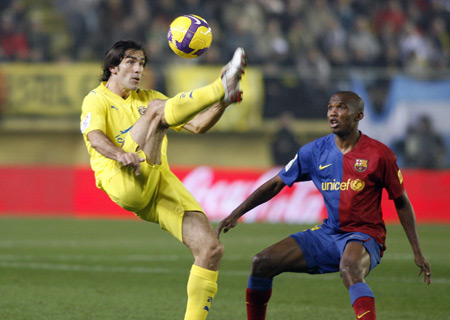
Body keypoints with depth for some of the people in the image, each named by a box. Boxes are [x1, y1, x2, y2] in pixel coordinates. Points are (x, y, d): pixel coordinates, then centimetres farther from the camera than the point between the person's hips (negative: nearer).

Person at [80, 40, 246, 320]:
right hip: (124, 181, -6)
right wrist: (120, 155, -32)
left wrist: (222, 104, 5)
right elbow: (94, 138, -10)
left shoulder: (148, 97, 30)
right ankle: (222, 87, -35)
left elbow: (198, 126, 25)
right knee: (157, 108, -23)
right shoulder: (97, 99, 12)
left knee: (211, 248, -12)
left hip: (161, 184, 6)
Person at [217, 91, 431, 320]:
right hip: (328, 233, 5)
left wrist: (417, 252, 2)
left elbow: (401, 202, 3)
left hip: (364, 236, -5)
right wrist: (236, 214, 2)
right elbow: (277, 184, 10)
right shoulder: (315, 151, 3)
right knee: (262, 263, -7)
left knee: (349, 269, -41)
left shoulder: (379, 155, -7)